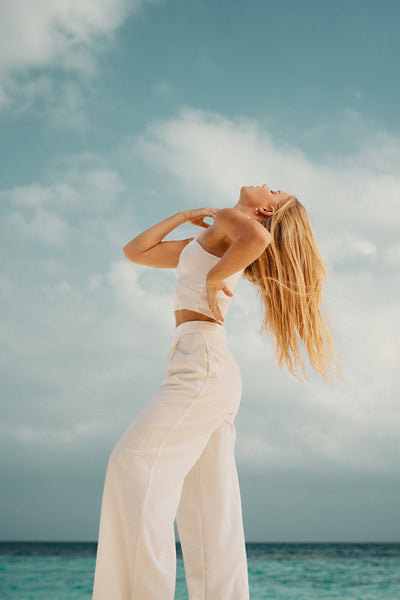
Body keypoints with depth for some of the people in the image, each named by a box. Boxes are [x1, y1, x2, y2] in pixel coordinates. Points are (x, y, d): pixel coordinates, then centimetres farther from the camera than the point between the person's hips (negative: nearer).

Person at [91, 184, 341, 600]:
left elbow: (259, 238, -23)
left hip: (204, 362, -9)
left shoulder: (230, 218, 3)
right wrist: (183, 216, 29)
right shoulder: (201, 244, 28)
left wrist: (214, 277, -11)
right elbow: (135, 251, 33)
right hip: (205, 371, 9)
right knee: (209, 509, 3)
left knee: (134, 462, -18)